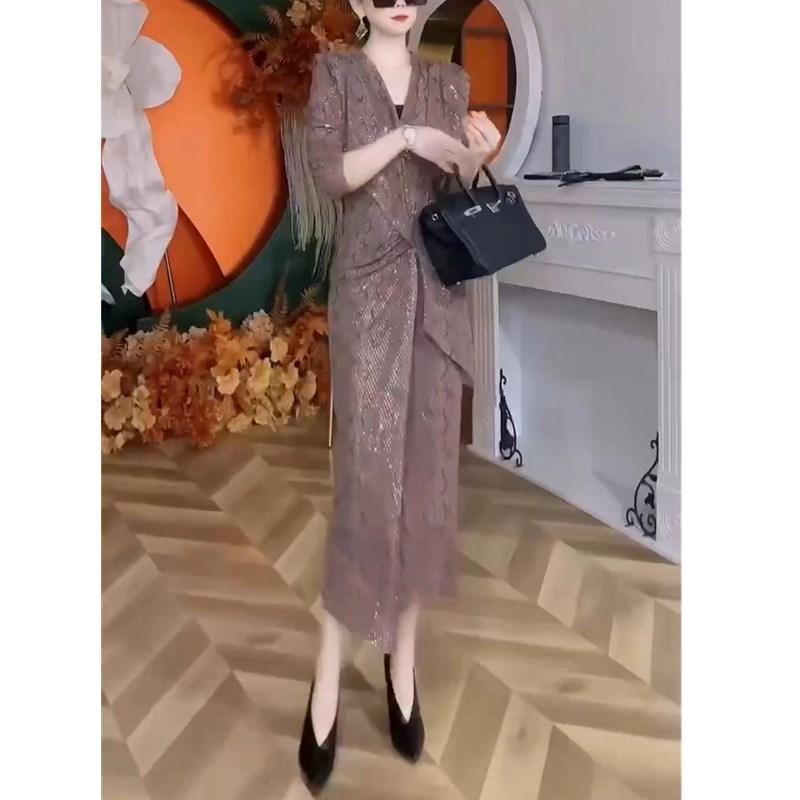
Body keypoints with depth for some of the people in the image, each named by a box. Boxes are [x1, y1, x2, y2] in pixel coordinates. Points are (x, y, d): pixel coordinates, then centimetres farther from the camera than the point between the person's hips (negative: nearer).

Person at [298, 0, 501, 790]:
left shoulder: (449, 81, 14)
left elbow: (456, 190, 11)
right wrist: (405, 137, -17)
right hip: (368, 290, -3)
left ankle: (403, 658, 19)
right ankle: (328, 676, 5)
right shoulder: (335, 73, 6)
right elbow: (330, 174, -8)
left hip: (435, 291, 4)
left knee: (427, 466, 4)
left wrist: (475, 157, -8)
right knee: (368, 471, -8)